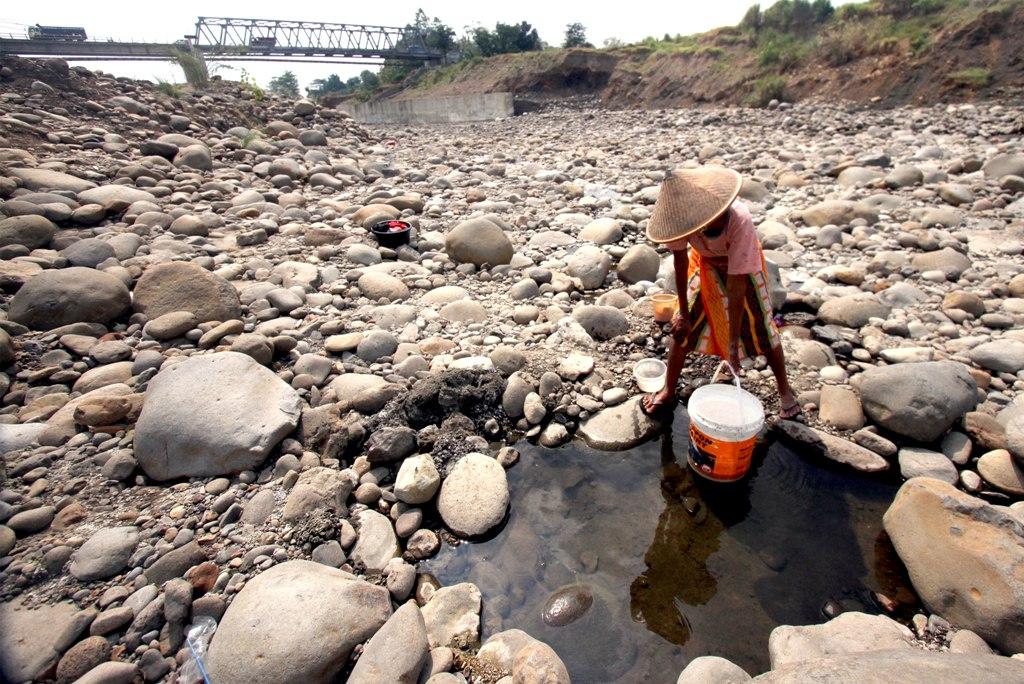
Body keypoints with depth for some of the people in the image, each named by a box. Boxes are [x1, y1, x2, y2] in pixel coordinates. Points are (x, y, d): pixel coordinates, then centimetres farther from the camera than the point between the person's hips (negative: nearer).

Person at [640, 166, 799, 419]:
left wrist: (733, 341, -32)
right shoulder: (682, 216, -32)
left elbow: (737, 285, -37)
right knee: (682, 326, -4)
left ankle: (785, 390, 25)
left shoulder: (740, 221, -41)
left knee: (763, 329, 0)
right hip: (705, 262, 3)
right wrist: (683, 312, -13)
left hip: (743, 264, -2)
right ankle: (668, 392, 12)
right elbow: (680, 258, -17)